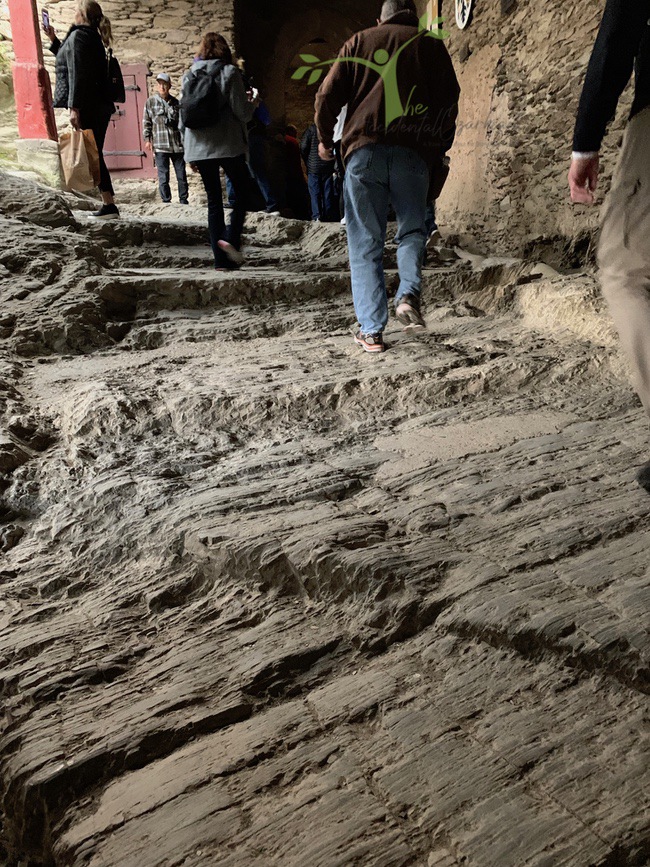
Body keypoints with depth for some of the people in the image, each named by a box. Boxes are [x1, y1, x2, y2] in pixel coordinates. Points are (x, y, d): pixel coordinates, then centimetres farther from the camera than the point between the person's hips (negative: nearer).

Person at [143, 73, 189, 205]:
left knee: (181, 174, 5)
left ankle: (183, 200, 14)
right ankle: (166, 201, 5)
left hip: (177, 144, 2)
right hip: (160, 145, -2)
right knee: (163, 176, -2)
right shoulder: (150, 102, 5)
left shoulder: (176, 103, 9)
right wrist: (147, 140, -3)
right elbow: (146, 122, 5)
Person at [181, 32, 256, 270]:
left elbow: (183, 117, 11)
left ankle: (221, 259, 2)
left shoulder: (189, 76, 11)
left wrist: (189, 152, 17)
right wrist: (252, 104, 16)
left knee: (214, 200, 7)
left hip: (199, 148, 4)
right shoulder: (229, 73, -2)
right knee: (242, 192, 9)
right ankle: (231, 237, -14)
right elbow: (242, 113, -7)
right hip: (228, 145, -4)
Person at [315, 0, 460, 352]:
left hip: (364, 150, 0)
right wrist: (437, 153, 22)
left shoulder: (359, 42, 17)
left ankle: (371, 330, -3)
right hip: (413, 152, 0)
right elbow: (449, 105, 13)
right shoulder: (432, 46, 18)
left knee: (366, 242, 2)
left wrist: (326, 140, 23)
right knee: (412, 229, 15)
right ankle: (409, 293, -12)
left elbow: (327, 96, 9)